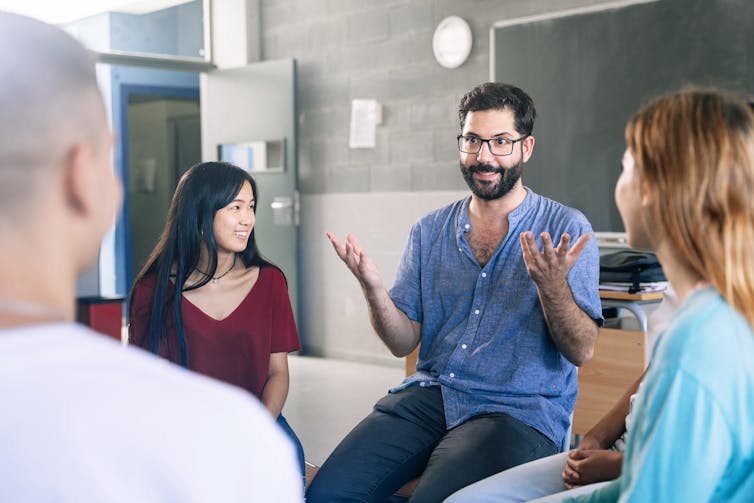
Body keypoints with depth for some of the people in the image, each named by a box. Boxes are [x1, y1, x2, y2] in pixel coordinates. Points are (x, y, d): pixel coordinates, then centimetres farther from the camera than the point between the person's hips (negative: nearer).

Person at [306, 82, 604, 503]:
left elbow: (582, 352, -6)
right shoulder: (430, 231, 10)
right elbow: (404, 342, 7)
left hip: (519, 410, -3)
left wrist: (552, 286, -25)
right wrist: (373, 287, -12)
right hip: (431, 392, 4)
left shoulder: (566, 229, -1)